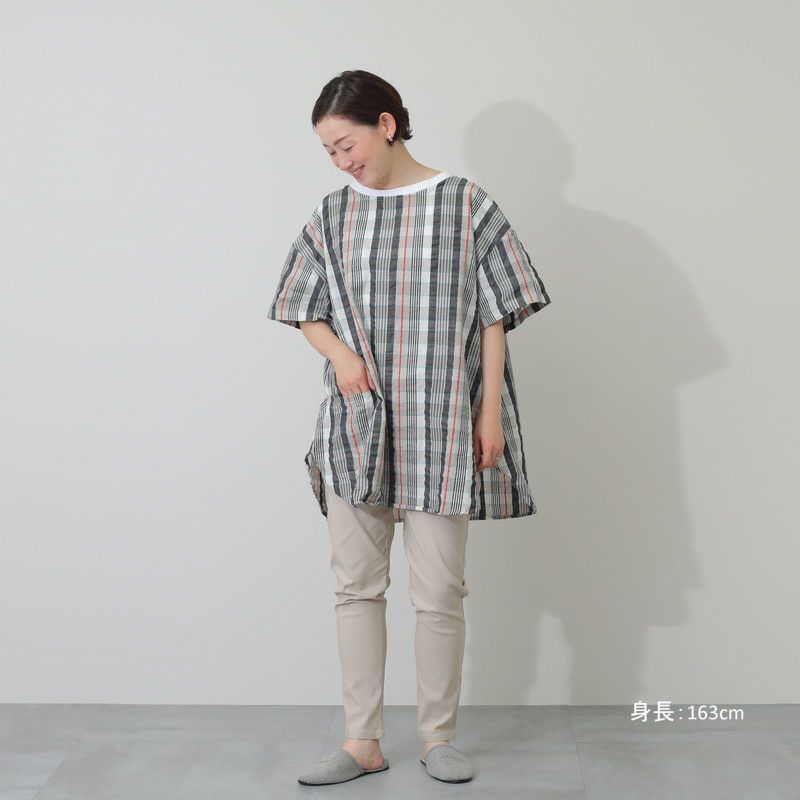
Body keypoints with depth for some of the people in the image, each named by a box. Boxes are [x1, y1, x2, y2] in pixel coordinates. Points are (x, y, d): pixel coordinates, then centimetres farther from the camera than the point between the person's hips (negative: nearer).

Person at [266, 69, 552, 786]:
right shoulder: (335, 214, 10)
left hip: (439, 423, -3)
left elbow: (494, 315, 0)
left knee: (439, 592, 1)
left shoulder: (464, 203, 0)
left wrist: (490, 412, -5)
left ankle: (439, 738, 18)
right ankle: (363, 743, 16)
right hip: (356, 423, 4)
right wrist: (338, 351, -5)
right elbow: (306, 310, 16)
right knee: (357, 585, 5)